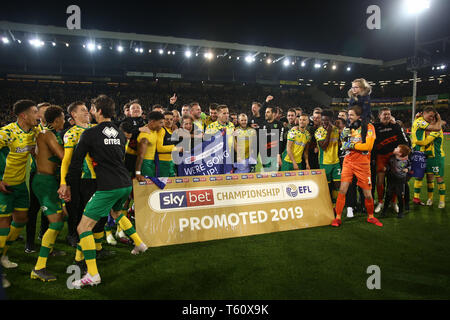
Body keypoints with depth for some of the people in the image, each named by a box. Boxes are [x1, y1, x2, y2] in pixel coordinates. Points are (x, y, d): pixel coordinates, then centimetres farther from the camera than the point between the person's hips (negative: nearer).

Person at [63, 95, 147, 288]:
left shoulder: (90, 133, -6)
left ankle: (93, 275, -2)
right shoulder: (120, 134, 12)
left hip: (108, 188, -7)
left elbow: (76, 161, -3)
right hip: (126, 184, 8)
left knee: (83, 228, 0)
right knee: (116, 212, 35)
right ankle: (139, 243, 39)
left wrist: (69, 185, 7)